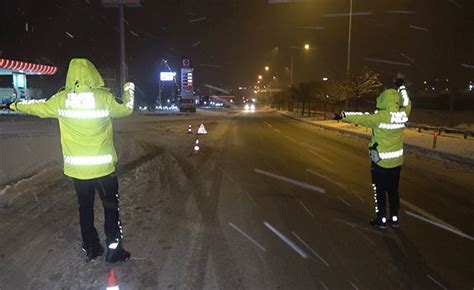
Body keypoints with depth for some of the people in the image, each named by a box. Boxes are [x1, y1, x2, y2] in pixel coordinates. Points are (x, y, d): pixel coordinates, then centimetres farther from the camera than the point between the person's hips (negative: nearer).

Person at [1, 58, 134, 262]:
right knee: (111, 207, 10)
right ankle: (113, 249, 14)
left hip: (76, 168, 3)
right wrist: (129, 89, 22)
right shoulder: (104, 98, -13)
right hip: (103, 167, -3)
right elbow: (126, 109, 4)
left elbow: (38, 106, 13)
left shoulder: (61, 99, -4)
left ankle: (91, 248, 28)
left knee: (85, 207, 17)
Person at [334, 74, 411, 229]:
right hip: (396, 161, 6)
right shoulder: (403, 115, -5)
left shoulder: (380, 117, -22)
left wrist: (344, 115, -11)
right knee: (393, 190, 18)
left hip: (380, 161, -6)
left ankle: (381, 219, 16)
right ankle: (394, 218, 28)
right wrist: (401, 85, 24)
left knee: (379, 192, 7)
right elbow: (406, 103, 15)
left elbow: (361, 117, -20)